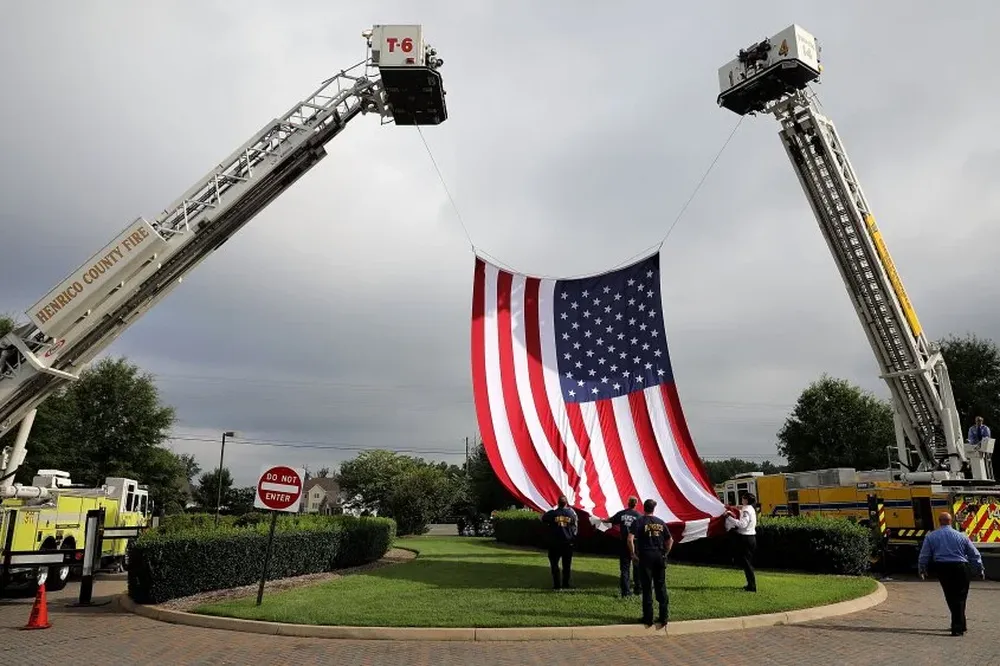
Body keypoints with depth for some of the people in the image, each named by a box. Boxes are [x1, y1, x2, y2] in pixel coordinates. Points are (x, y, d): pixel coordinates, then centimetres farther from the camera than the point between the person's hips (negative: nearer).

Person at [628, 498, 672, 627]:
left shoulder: (638, 521, -4)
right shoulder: (660, 522, 10)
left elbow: (630, 539, -16)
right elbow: (670, 540, 12)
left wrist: (633, 554, -6)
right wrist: (665, 554, 17)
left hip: (645, 556, -3)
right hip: (659, 556, 3)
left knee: (647, 588, 3)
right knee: (661, 587, 10)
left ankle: (648, 618, 6)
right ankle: (663, 617, 12)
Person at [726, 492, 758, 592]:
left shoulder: (746, 510, -17)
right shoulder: (751, 509, 13)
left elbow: (742, 524, -30)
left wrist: (729, 517, -30)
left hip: (745, 538, -10)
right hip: (751, 537, 10)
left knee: (746, 562, -3)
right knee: (748, 562, 18)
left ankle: (752, 586, 0)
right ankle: (751, 584, 25)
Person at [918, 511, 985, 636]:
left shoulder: (930, 537, 2)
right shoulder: (961, 536, 3)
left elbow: (924, 556, 3)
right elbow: (974, 554, 10)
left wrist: (922, 570, 16)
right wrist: (980, 569, 23)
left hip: (942, 568, 1)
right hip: (960, 568, -1)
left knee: (950, 597, 13)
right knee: (960, 597, 7)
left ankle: (959, 625, 22)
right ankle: (958, 627, 3)